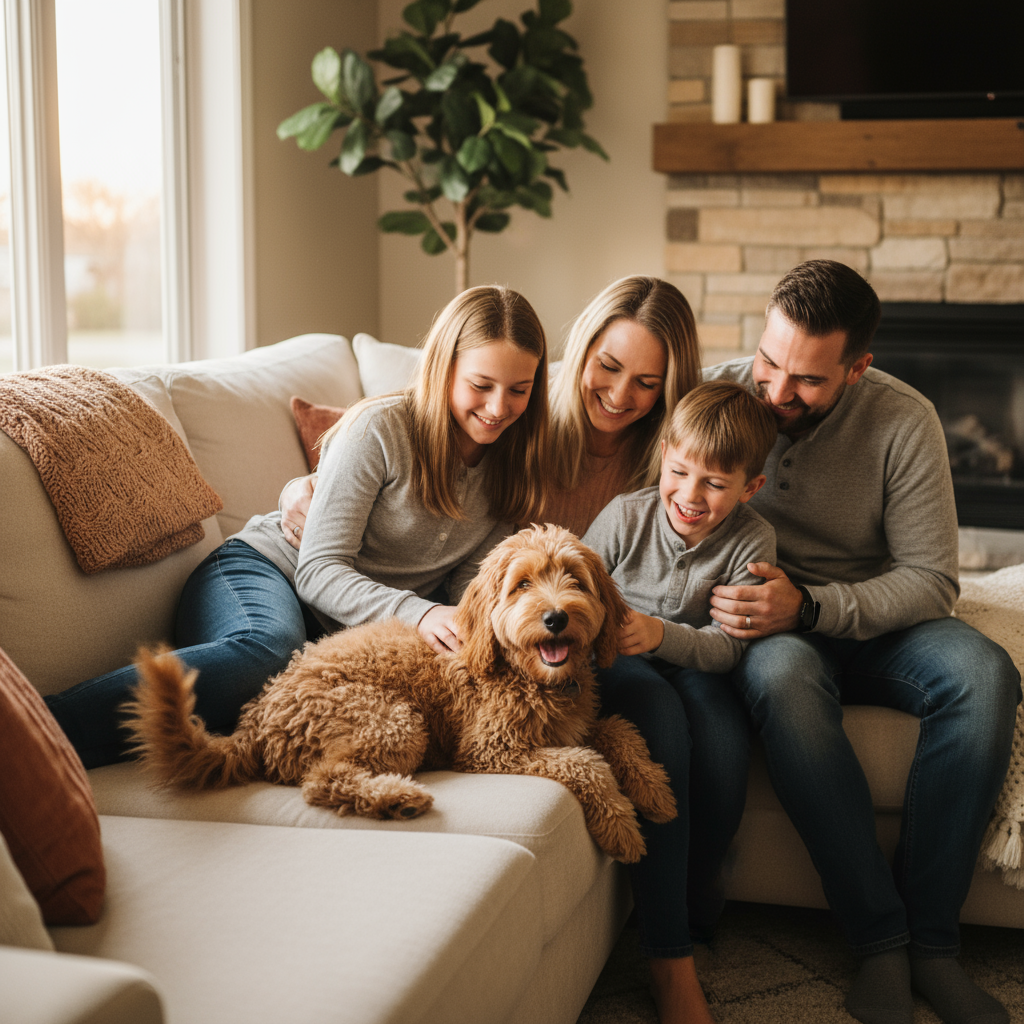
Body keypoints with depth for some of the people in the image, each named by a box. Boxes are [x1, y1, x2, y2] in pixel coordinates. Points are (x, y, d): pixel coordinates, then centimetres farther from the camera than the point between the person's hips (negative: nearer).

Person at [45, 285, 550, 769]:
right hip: (270, 570, -5)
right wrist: (417, 613, -33)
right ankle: (40, 728, -47)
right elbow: (319, 569, -17)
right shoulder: (380, 429, -13)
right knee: (269, 647, -43)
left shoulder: (509, 463, 4)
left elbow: (468, 585, 4)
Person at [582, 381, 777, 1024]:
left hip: (694, 664, 1)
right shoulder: (625, 517, -9)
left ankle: (698, 897, -4)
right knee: (660, 720, -34)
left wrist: (661, 635, -35)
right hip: (618, 664, -1)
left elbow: (725, 645, -17)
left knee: (725, 741, -32)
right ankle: (670, 956, -34)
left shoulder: (752, 541, -10)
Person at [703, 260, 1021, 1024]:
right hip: (770, 631, -1)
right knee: (783, 672, -38)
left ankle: (931, 937, -20)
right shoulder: (717, 394, -10)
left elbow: (931, 580, -11)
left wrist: (809, 606, -27)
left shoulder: (902, 421, -10)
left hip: (871, 622, 1)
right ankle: (878, 936, -28)